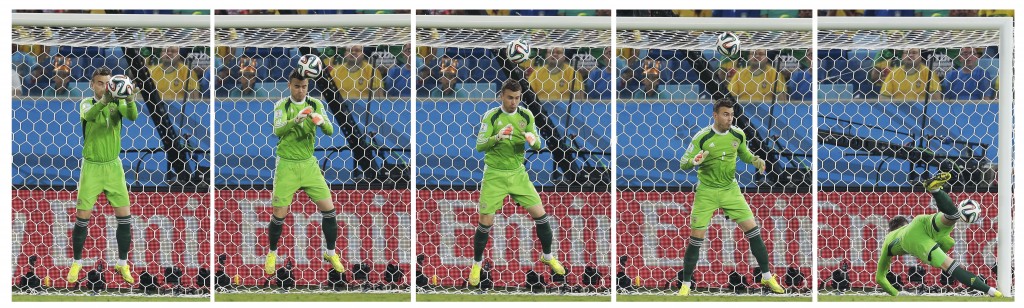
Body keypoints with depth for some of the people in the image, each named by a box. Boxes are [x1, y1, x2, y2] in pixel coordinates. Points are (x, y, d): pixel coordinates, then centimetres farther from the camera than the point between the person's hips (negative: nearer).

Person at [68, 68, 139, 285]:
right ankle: (76, 263, 16)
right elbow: (89, 115, -30)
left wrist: (129, 100, -45)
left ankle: (122, 264, 13)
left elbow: (132, 116, -23)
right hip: (91, 167, -2)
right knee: (82, 217, 0)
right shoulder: (87, 103, -5)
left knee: (124, 217, -1)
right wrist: (104, 100, -51)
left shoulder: (117, 103, -1)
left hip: (113, 166, 2)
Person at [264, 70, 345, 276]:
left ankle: (330, 253, 17)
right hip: (287, 165, -3)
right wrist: (295, 120, -43)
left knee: (329, 209, -2)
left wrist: (322, 122, -31)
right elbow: (278, 131, -23)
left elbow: (330, 131, -8)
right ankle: (272, 254, 21)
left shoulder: (315, 105, 1)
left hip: (309, 164, 3)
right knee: (279, 214, -3)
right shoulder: (282, 105, -8)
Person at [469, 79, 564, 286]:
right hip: (494, 175, -3)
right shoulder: (491, 116, -11)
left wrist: (533, 140, -23)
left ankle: (548, 257, 22)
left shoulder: (526, 116, -1)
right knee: (485, 222, -5)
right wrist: (497, 138, -33)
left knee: (540, 214, 0)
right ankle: (477, 264, 17)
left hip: (518, 173, 3)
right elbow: (479, 145, -14)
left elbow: (537, 146, 1)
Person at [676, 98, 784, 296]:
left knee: (752, 230, -3)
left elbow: (744, 154, 17)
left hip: (730, 189, 3)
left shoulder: (738, 135, -4)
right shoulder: (702, 137, -15)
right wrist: (694, 161, -34)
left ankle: (767, 276, 11)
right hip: (706, 191, -3)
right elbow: (683, 164, -12)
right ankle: (685, 285, 9)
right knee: (696, 238, -4)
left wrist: (755, 160, -4)